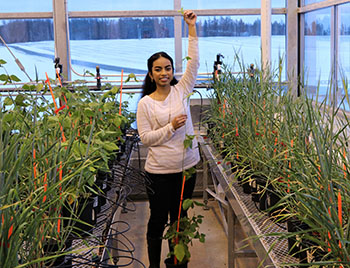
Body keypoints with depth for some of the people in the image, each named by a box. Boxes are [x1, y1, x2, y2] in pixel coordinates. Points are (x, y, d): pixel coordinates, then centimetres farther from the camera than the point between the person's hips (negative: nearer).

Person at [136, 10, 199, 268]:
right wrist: (171, 127, -18)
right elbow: (145, 138, -7)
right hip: (160, 171, -3)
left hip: (186, 166, 3)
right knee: (158, 219, 7)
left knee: (180, 217, 16)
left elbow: (194, 63, -5)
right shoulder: (145, 104, -5)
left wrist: (192, 28, -8)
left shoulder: (181, 91, 2)